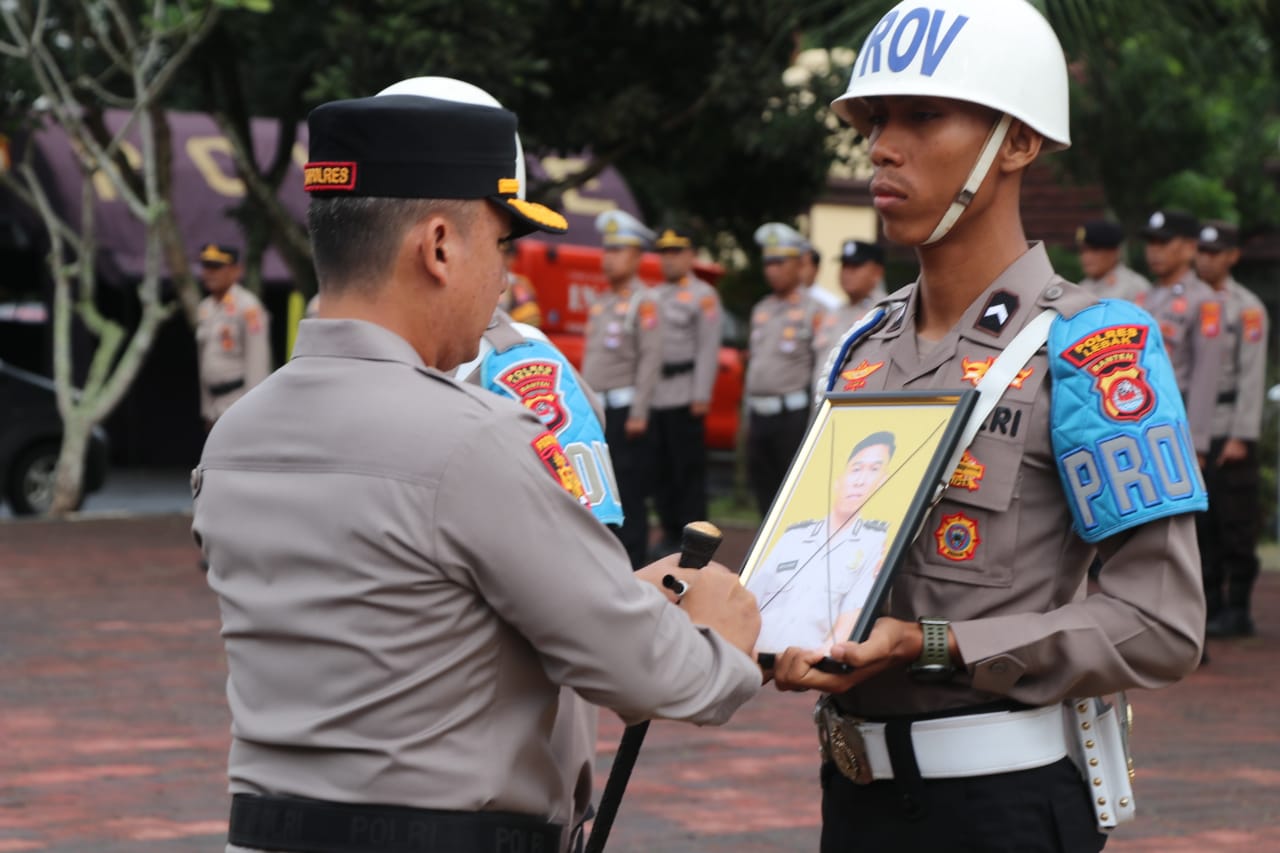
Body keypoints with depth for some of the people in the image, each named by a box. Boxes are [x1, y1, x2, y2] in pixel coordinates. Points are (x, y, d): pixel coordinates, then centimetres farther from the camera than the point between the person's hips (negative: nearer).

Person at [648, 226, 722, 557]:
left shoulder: (703, 296, -1)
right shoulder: (654, 296, 18)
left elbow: (708, 349, -8)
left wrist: (701, 395, -14)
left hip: (685, 395, -6)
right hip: (654, 395, 6)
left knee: (689, 468, -4)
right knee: (661, 468, 7)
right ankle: (670, 532, 15)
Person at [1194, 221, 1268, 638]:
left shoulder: (1247, 308, -5)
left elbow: (1252, 376, -9)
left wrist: (1241, 437, -14)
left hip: (1230, 430, -6)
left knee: (1236, 522, -3)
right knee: (1200, 522, 6)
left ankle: (1238, 610, 1)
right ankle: (1210, 605, 12)